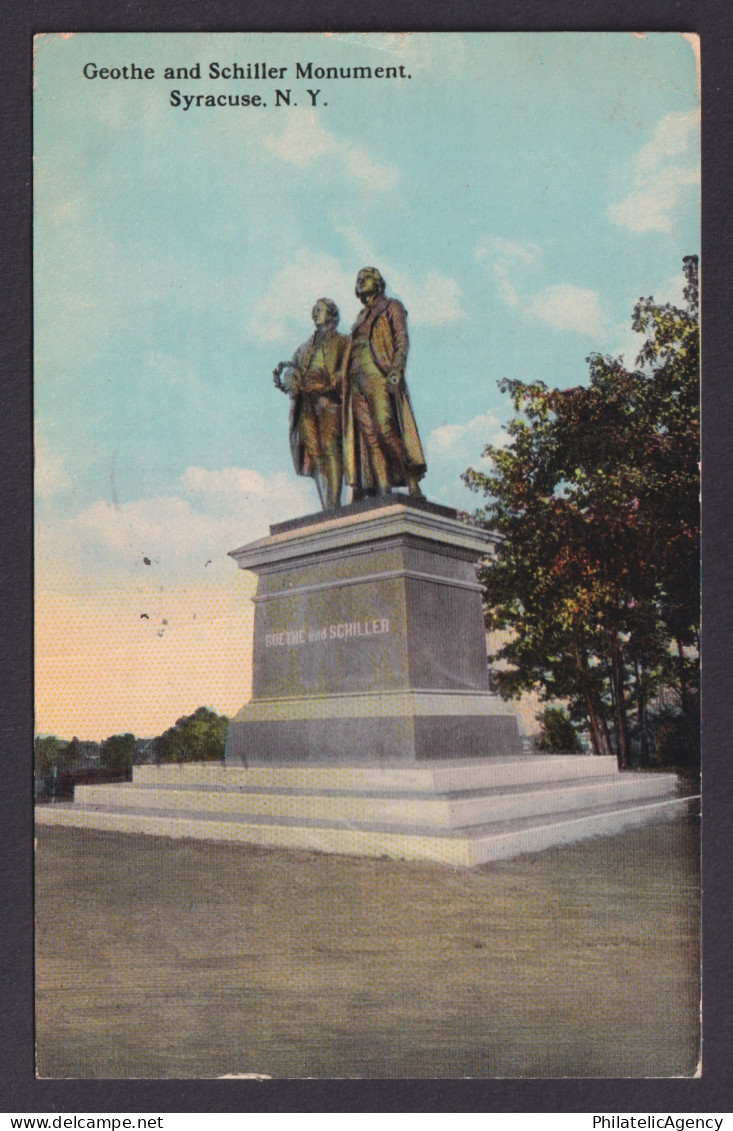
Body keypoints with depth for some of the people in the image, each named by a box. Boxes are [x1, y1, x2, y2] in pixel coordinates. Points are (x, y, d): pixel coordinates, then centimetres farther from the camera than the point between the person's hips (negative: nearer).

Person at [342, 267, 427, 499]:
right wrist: (344, 376, 14)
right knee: (368, 433, -5)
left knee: (386, 428, -20)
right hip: (358, 380, 6)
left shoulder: (392, 307, 11)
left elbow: (402, 341, -2)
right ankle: (383, 488, -9)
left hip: (380, 376, -6)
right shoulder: (361, 316, 29)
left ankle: (412, 481, -19)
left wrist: (396, 369, -17)